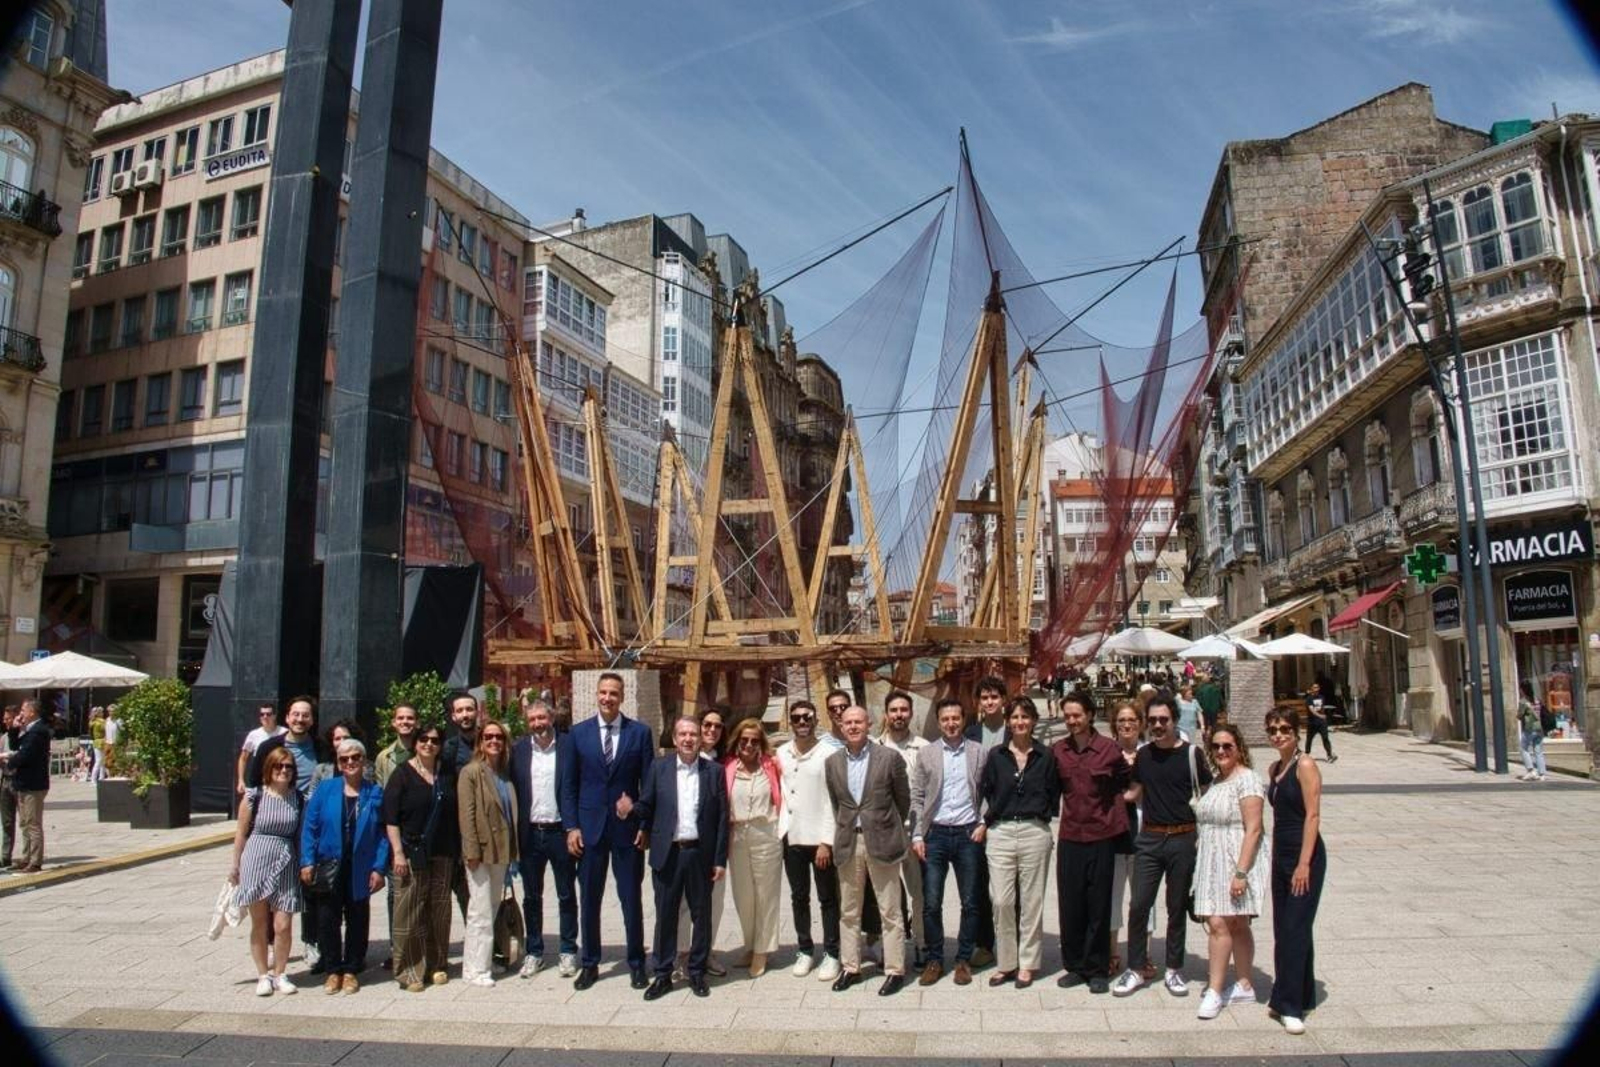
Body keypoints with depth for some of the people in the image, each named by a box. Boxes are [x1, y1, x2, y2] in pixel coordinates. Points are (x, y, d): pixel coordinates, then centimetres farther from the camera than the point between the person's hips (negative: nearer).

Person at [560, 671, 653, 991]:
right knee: (589, 900, 10)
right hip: (590, 827, 1)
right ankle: (590, 964, 25)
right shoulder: (579, 732, 3)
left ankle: (636, 964, 22)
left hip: (628, 827, -1)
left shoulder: (640, 732, -2)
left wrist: (646, 824, -6)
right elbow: (569, 784, 4)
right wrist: (571, 827, -2)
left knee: (631, 899, 7)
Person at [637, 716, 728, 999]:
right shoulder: (658, 768, 2)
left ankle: (697, 973, 25)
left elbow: (722, 817, 0)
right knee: (665, 915, 8)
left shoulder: (714, 771, 0)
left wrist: (720, 859, -3)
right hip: (667, 853, 0)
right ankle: (663, 975, 22)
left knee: (701, 915, 9)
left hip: (701, 853, 0)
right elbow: (646, 806, 5)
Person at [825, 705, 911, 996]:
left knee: (890, 912, 4)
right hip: (847, 843, 4)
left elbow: (903, 799, 3)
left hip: (881, 841, -3)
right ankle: (850, 967, 24)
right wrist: (845, 830, 11)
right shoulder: (832, 762, 4)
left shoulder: (889, 757, -7)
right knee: (848, 911, 12)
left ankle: (895, 970, 15)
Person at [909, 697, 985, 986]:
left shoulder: (979, 752, 2)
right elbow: (916, 797, 3)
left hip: (968, 833, 0)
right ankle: (934, 960, 17)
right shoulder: (925, 753, 3)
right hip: (935, 833, 0)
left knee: (970, 903, 7)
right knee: (931, 903, 2)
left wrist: (983, 824, -4)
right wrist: (917, 835, -3)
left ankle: (963, 960, 21)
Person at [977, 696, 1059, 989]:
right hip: (1000, 833, 1)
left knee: (1031, 901, 5)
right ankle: (1005, 963, 14)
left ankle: (1027, 964, 18)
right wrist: (990, 818, 1)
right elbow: (984, 792, 9)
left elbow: (1054, 795, 9)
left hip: (1034, 832, -1)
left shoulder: (1046, 757, 3)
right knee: (1001, 901, 0)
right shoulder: (996, 756, 5)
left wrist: (1041, 814, 0)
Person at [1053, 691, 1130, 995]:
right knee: (1069, 906, 7)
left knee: (1099, 907, 6)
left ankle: (1097, 970, 19)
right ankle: (1074, 966, 22)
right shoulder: (1057, 751, 1)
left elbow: (1127, 782, 8)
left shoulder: (1109, 749, -6)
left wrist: (1118, 798, -3)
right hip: (1070, 836, 2)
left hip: (1102, 836, -2)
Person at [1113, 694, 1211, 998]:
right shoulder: (1143, 755, 6)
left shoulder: (1191, 754, -5)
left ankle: (1174, 970, 25)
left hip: (1183, 839, -2)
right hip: (1149, 838, 3)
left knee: (1177, 907, 10)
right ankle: (1136, 970, 14)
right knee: (1139, 905, 1)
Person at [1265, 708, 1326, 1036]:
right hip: (1280, 856, 8)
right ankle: (1297, 997, 24)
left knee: (1295, 929, -6)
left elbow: (1313, 816, -16)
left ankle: (1290, 1005, 0)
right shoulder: (1274, 769, 12)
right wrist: (1275, 858, 13)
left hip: (1304, 855, -8)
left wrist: (1304, 863, -20)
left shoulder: (1305, 765, -11)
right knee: (1284, 930, 13)